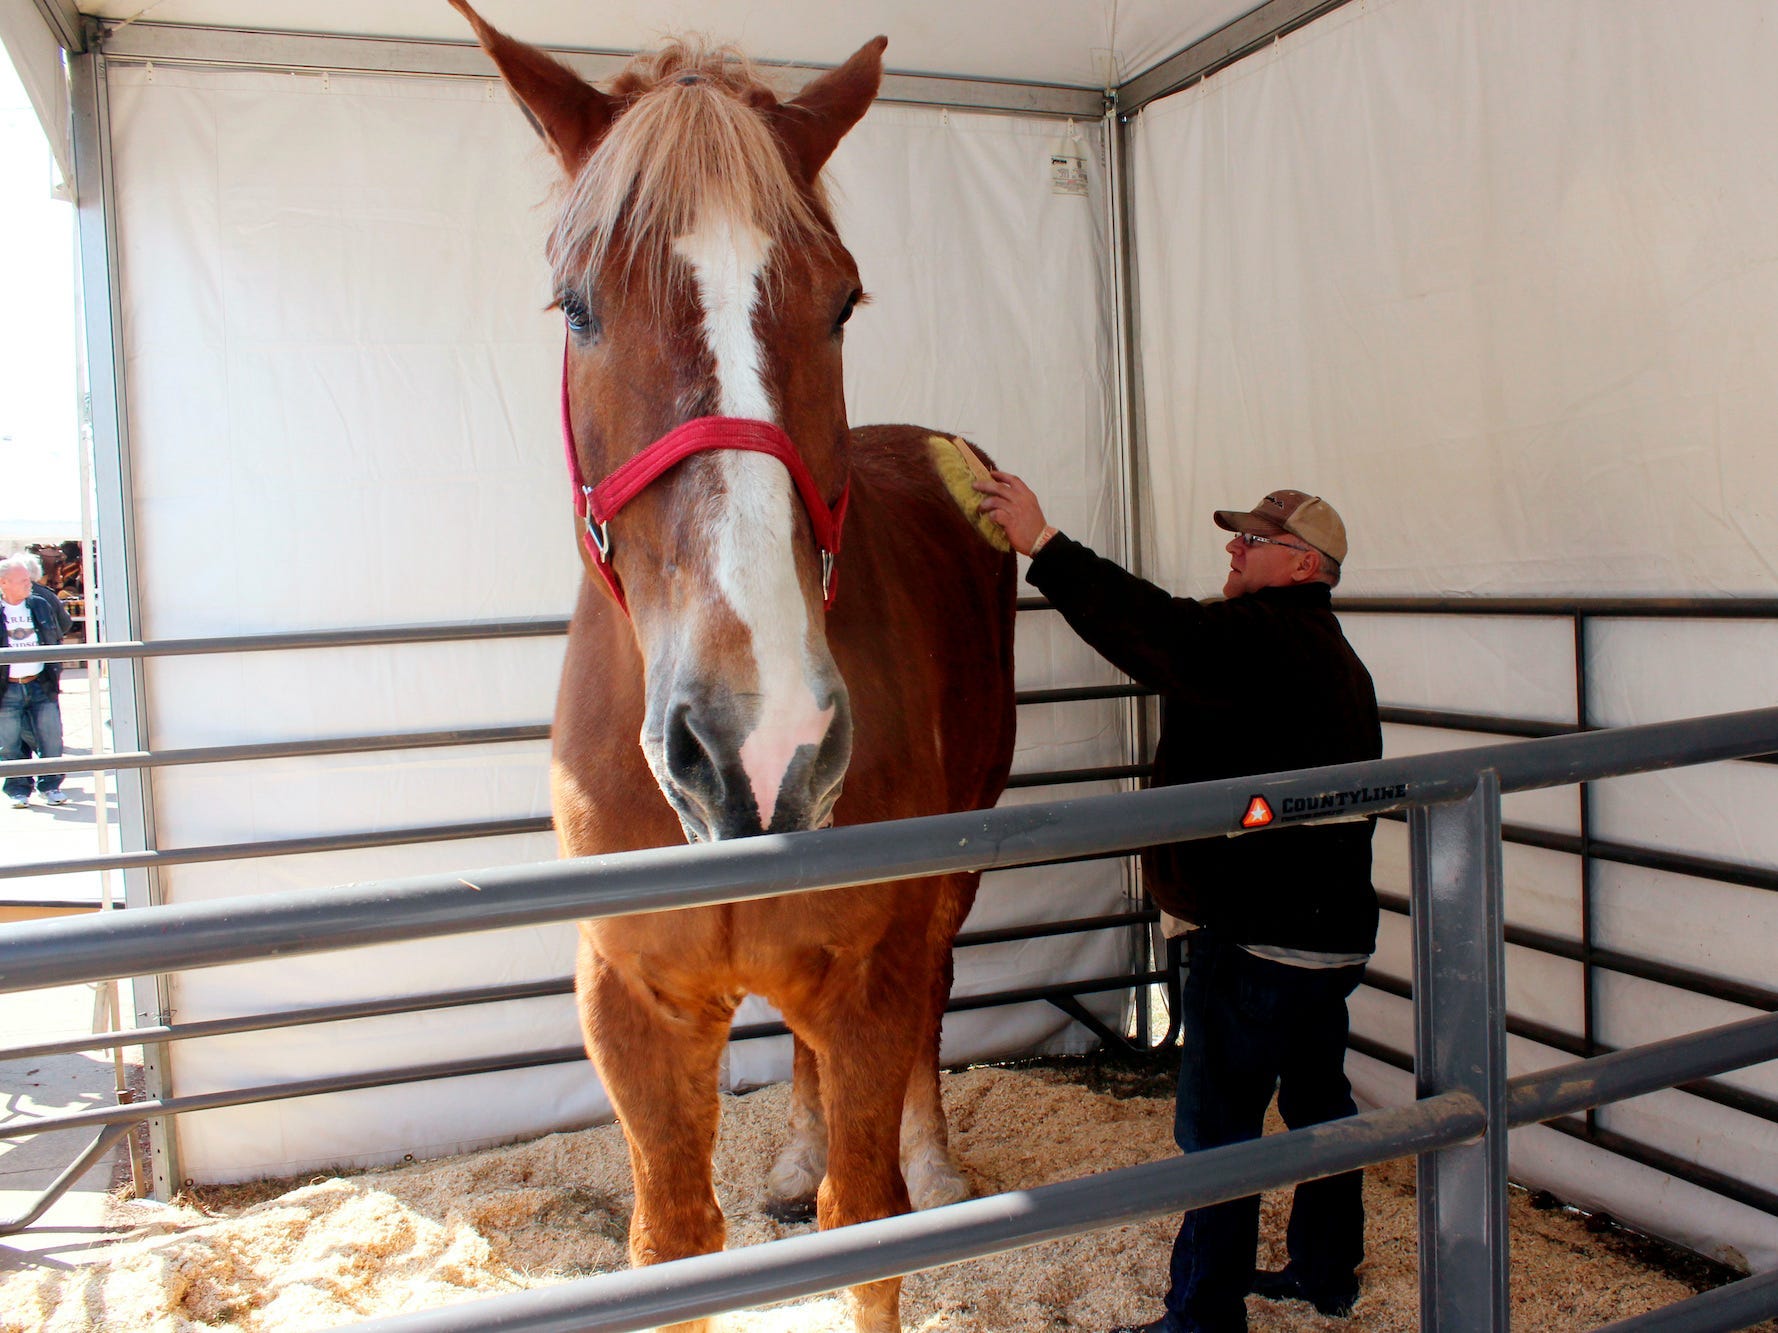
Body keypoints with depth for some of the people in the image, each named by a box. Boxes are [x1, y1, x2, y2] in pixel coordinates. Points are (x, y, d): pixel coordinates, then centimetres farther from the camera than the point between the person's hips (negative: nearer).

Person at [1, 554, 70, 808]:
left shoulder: (41, 605, 7)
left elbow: (56, 640, 16)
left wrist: (54, 672, 11)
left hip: (41, 685, 2)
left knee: (51, 739, 0)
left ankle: (50, 786, 13)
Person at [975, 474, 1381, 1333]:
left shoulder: (1263, 638, -18)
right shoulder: (1331, 656, 17)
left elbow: (1163, 635, -30)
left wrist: (1043, 545, -28)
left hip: (1259, 936, -11)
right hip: (1330, 929, 11)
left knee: (1216, 1123, -2)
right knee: (1317, 1097, 20)